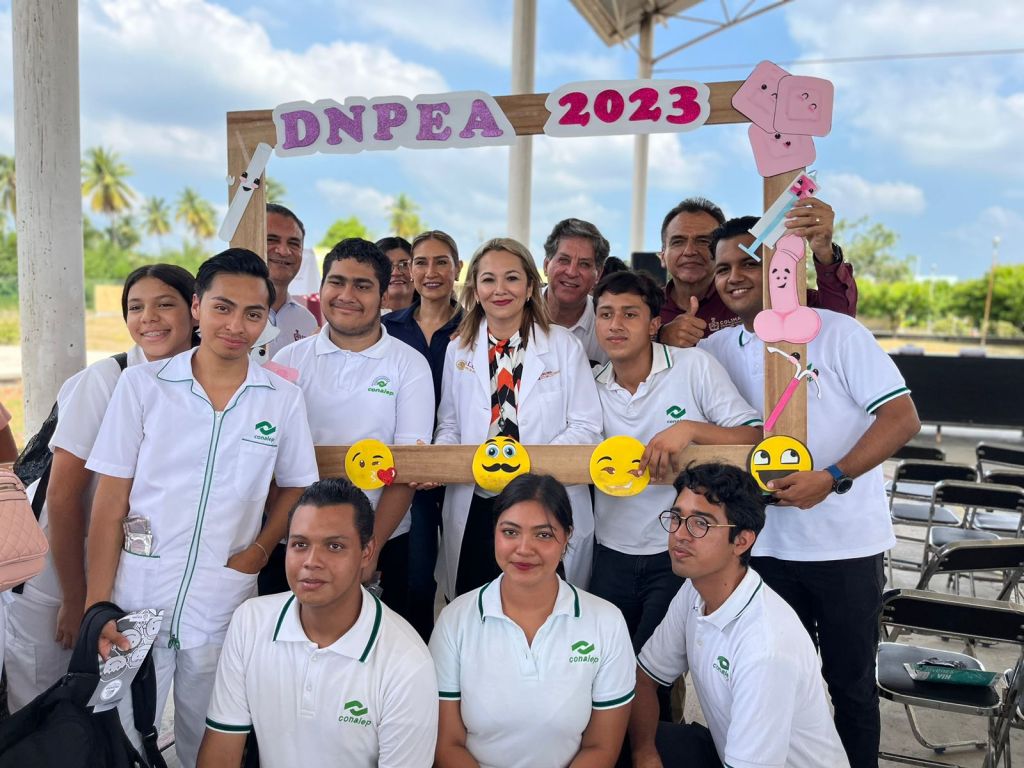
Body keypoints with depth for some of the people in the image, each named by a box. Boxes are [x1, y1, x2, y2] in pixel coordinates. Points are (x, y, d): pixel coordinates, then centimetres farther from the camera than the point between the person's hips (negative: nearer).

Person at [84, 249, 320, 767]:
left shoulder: (283, 399, -1)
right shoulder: (141, 384, -4)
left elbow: (295, 487, 11)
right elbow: (110, 504, -3)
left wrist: (260, 549, -5)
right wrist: (96, 607, -8)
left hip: (223, 608, 1)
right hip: (137, 600, -1)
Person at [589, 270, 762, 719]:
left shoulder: (694, 366, -9)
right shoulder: (591, 385, 2)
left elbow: (754, 437, -15)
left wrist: (689, 429, -28)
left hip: (678, 554, -4)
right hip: (611, 554, 4)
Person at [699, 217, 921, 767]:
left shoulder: (837, 332, -8)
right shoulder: (715, 351, 3)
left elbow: (902, 417, -12)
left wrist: (831, 479, -22)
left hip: (846, 543, -3)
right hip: (767, 545, 3)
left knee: (850, 680, 12)